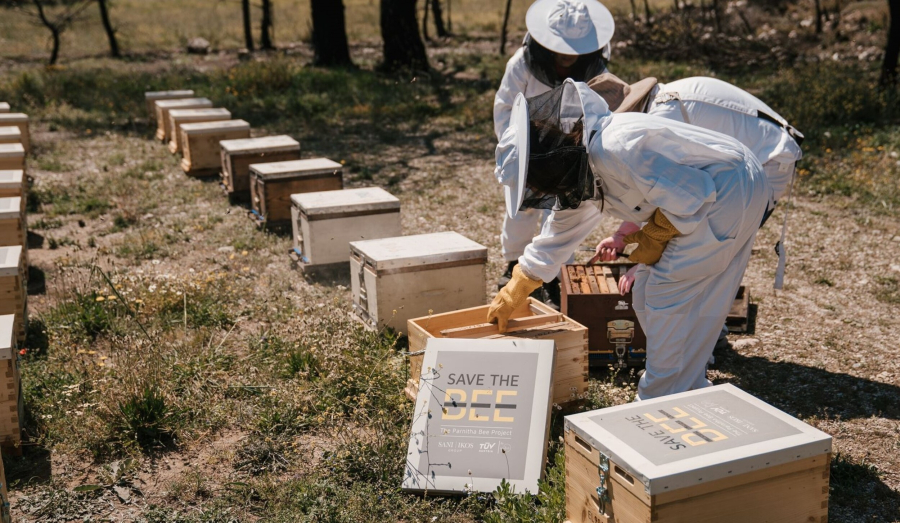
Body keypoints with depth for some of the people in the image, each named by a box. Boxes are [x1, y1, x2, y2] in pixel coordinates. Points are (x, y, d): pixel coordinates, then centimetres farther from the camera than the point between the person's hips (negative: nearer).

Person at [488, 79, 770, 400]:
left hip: (732, 191, -10)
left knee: (666, 296, -8)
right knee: (648, 295, 12)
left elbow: (687, 196, -27)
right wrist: (511, 294, 20)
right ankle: (689, 389, 25)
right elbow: (562, 231, 15)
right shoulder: (581, 169, 2)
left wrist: (652, 238, -8)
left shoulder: (615, 150, -31)